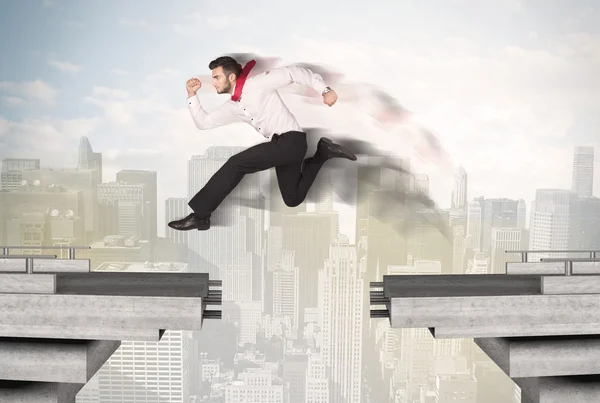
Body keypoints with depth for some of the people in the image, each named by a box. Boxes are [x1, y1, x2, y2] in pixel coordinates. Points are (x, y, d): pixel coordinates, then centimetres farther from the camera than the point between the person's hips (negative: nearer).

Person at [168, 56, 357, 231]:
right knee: (293, 200, 18)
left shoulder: (257, 83, -9)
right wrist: (192, 95, 8)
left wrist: (324, 89, -19)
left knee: (236, 163, -18)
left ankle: (199, 215, -12)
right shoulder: (233, 106, 15)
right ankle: (323, 152, 27)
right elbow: (203, 122, 18)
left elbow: (295, 72, -12)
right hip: (282, 145, 10)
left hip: (292, 140, -10)